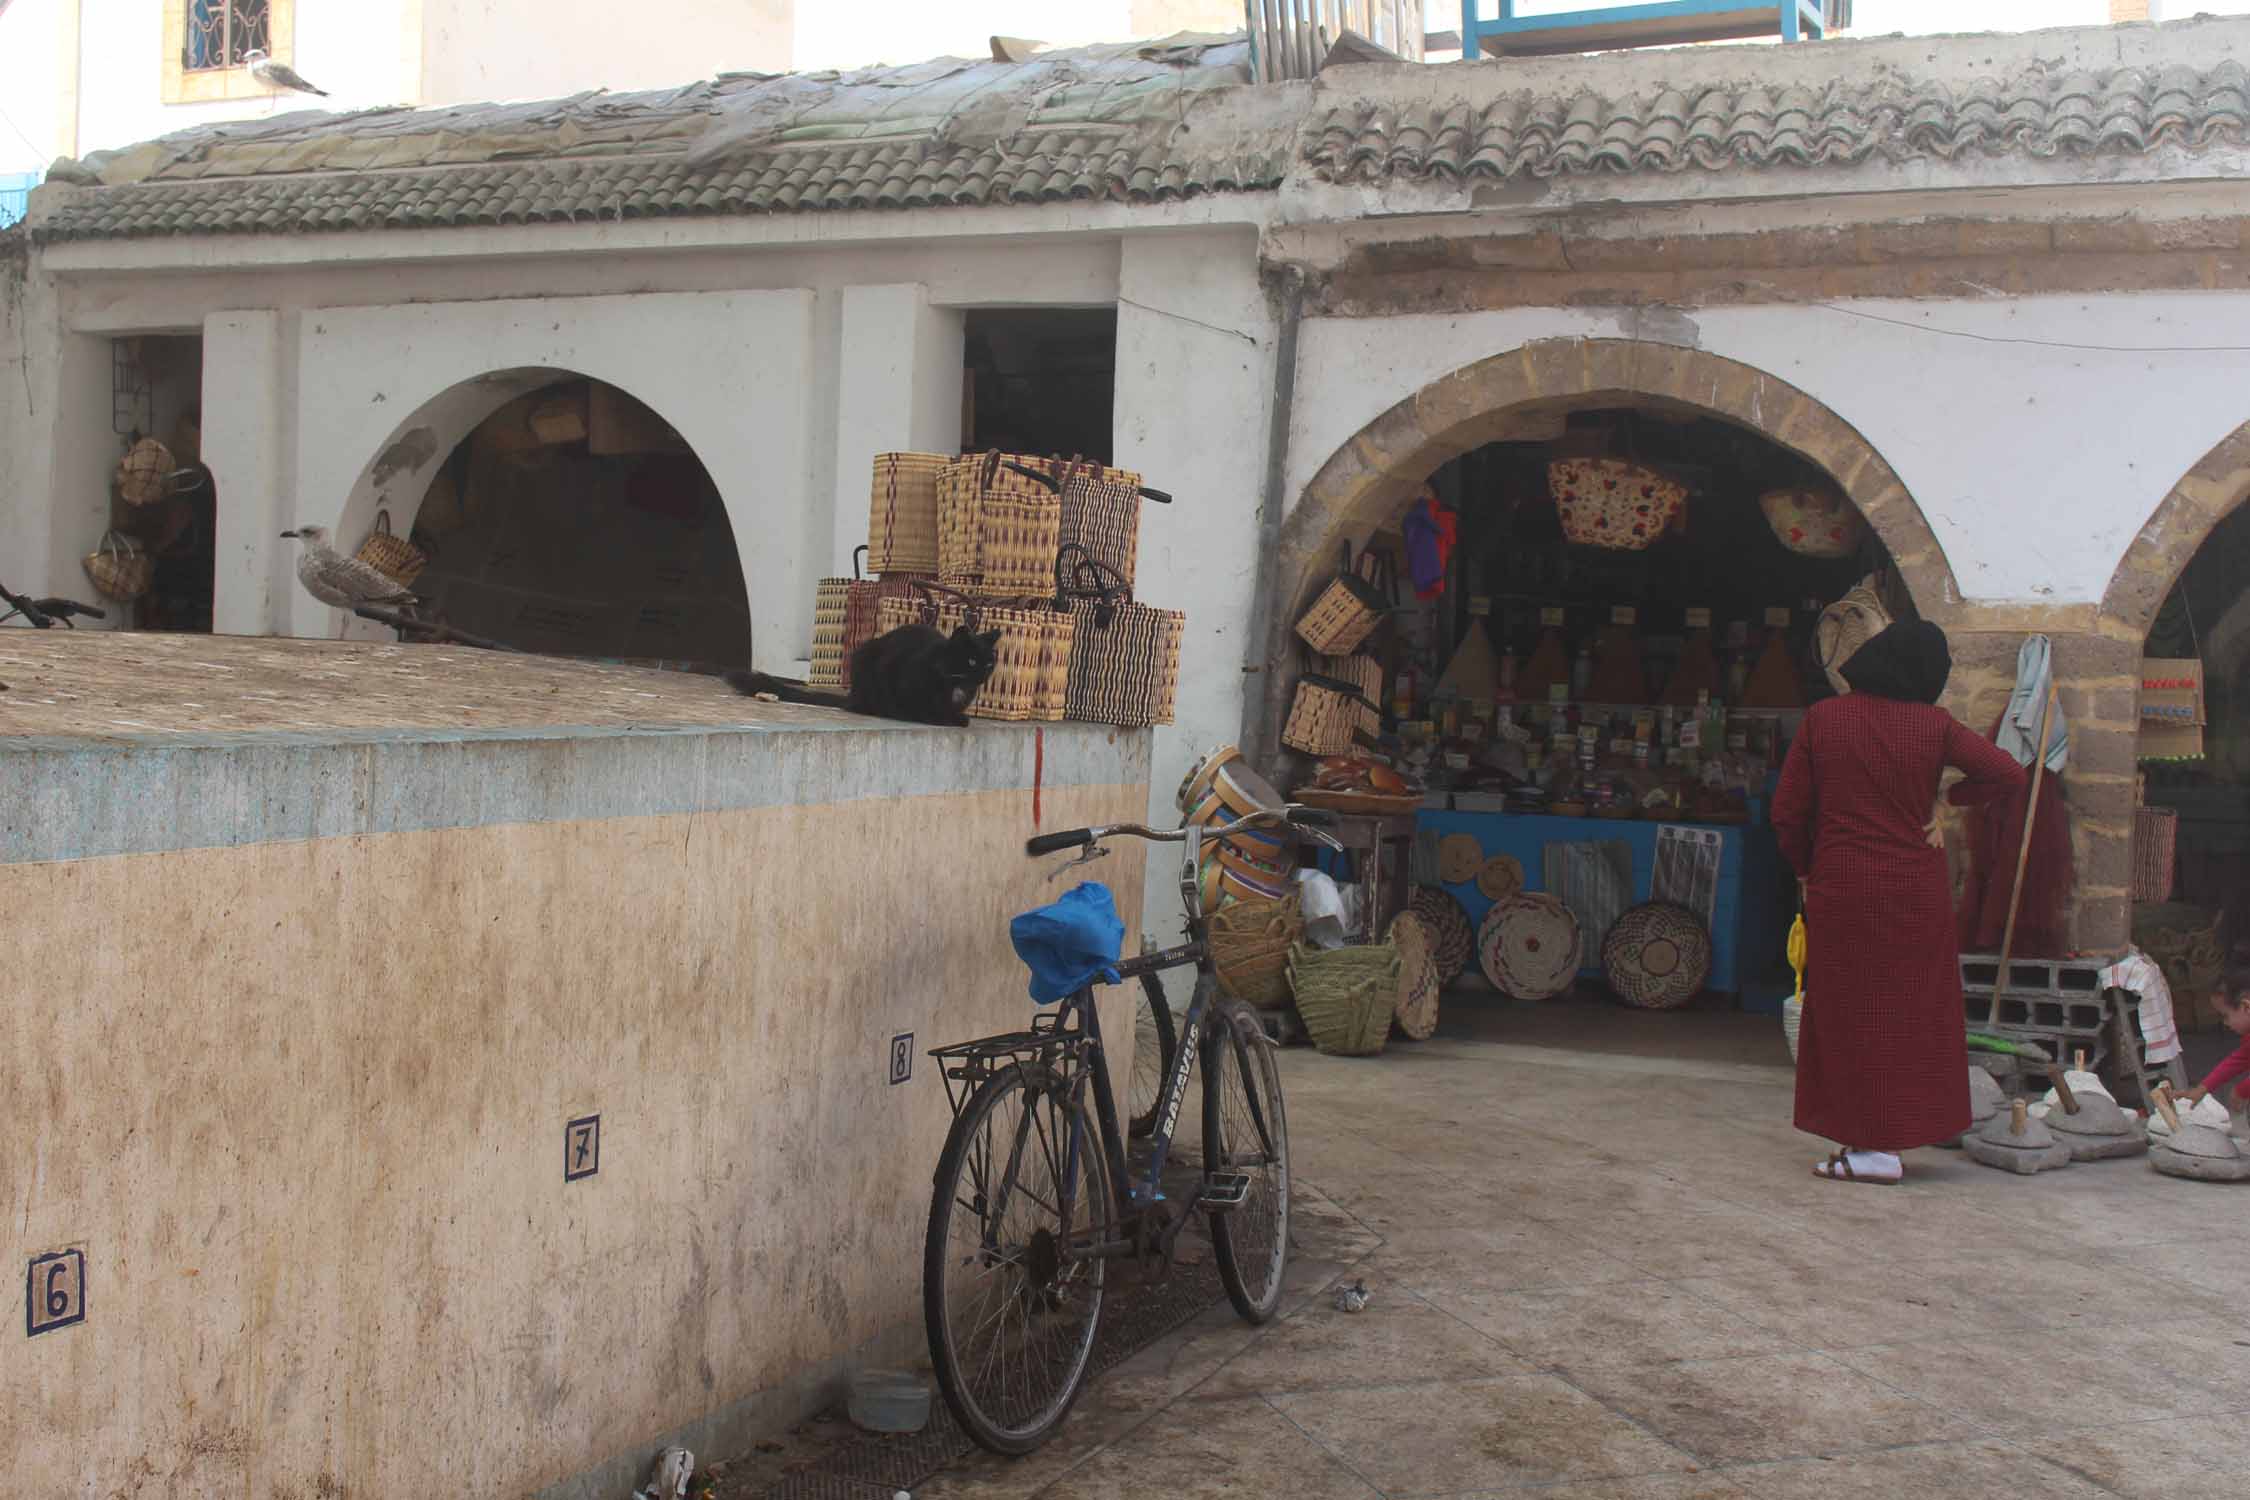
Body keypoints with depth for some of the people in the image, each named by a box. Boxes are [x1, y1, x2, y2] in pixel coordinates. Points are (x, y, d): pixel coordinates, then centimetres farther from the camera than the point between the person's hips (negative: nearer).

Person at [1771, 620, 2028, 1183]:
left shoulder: (1822, 718, -3)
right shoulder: (1933, 725, -4)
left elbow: (1787, 811, -2)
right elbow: (2009, 772, -5)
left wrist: (1805, 870, 12)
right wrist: (1948, 802, 7)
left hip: (1840, 889, 0)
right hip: (1915, 889, 1)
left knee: (1847, 1013, 7)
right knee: (1908, 1010, 11)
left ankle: (1867, 1142, 9)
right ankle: (1890, 1138, 16)